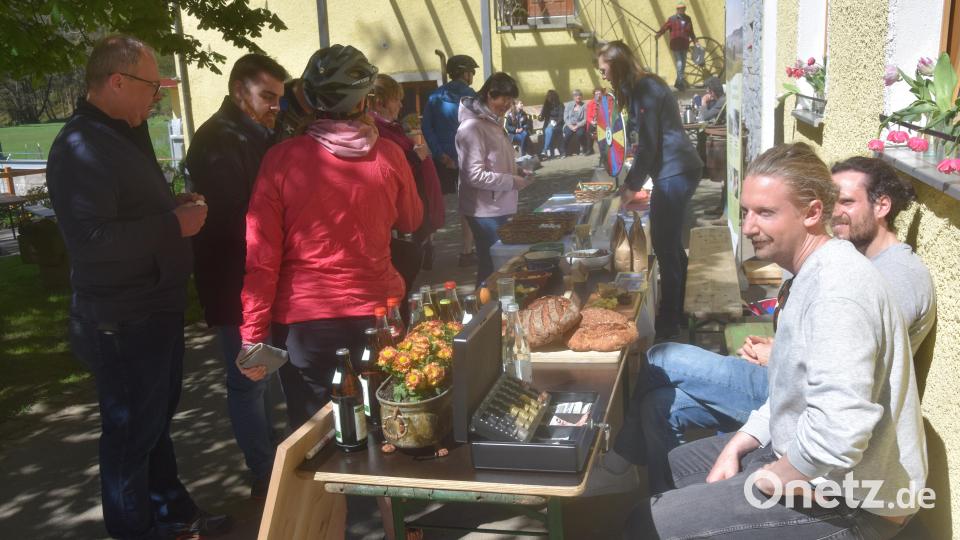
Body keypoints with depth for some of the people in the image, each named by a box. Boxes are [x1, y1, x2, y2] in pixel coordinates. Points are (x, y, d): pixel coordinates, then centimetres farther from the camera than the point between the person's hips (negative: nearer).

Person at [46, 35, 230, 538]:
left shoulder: (125, 134, 12)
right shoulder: (80, 147, -21)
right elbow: (90, 238, -31)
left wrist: (176, 206, 5)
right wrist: (174, 225, -23)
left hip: (155, 307, 10)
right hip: (121, 321, -10)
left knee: (157, 417, 22)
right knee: (131, 431, 5)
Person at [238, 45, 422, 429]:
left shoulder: (282, 158, -9)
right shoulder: (388, 155, -5)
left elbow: (261, 256, -9)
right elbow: (410, 221, 13)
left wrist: (253, 336, -3)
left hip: (305, 318, -1)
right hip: (376, 310, 2)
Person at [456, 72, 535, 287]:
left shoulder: (494, 122, 10)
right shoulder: (472, 127, -18)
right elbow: (475, 175, -23)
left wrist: (517, 172, 4)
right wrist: (512, 181, -18)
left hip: (501, 207, 9)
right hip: (486, 210, -9)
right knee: (491, 267, 1)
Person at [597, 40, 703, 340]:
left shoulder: (644, 89, -13)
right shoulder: (645, 85, 16)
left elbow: (648, 144, -14)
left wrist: (634, 185, -7)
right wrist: (632, 180, 12)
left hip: (674, 173, -10)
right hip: (679, 170, 10)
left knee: (664, 246, -6)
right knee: (671, 244, 16)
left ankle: (668, 324, 2)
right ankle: (675, 313, 27)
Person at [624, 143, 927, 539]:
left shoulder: (837, 289, -27)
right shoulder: (811, 275, 7)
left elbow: (838, 438, -35)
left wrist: (763, 481, -18)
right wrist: (736, 447, 7)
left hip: (851, 500, -10)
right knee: (675, 465, 24)